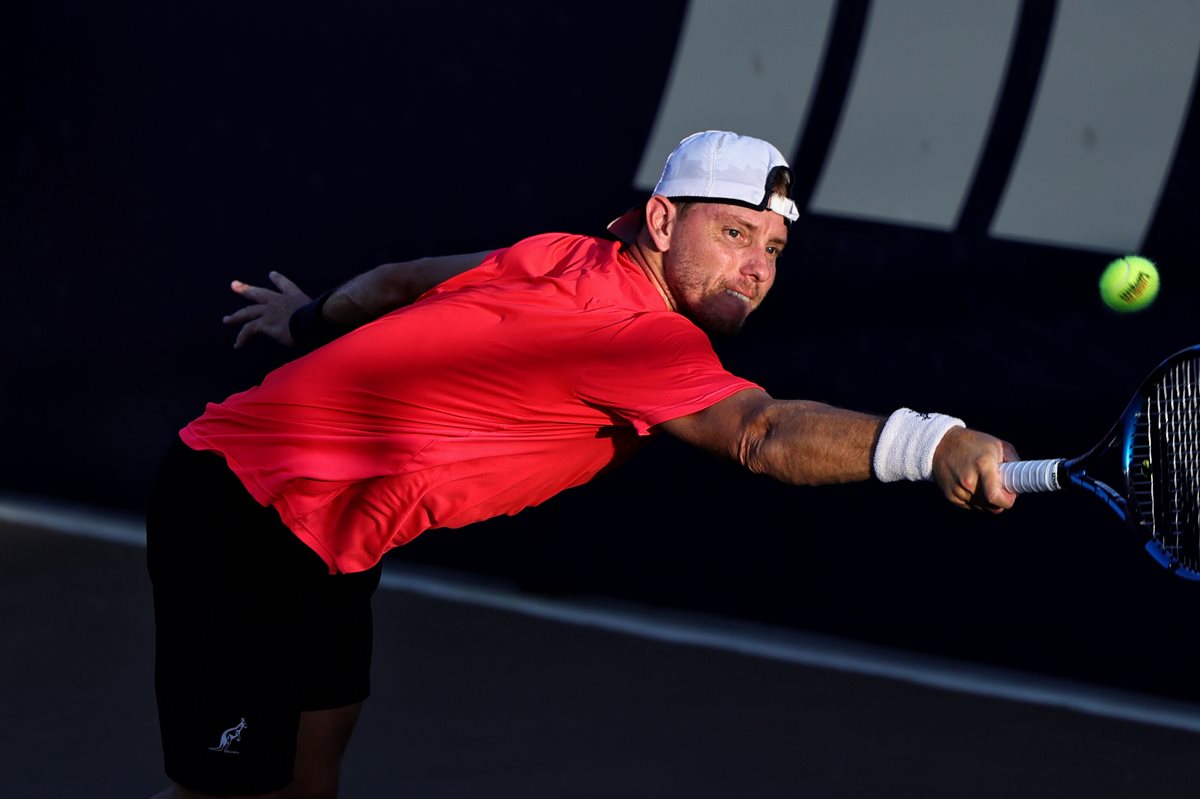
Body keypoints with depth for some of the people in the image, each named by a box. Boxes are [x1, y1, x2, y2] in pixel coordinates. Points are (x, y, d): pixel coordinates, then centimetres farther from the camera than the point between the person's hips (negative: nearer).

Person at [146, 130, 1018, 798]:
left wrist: (315, 319, 39)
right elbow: (760, 432, -45)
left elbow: (403, 280, 19)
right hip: (243, 520, -10)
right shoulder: (639, 332, -26)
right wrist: (927, 442, -59)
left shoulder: (565, 261, 1)